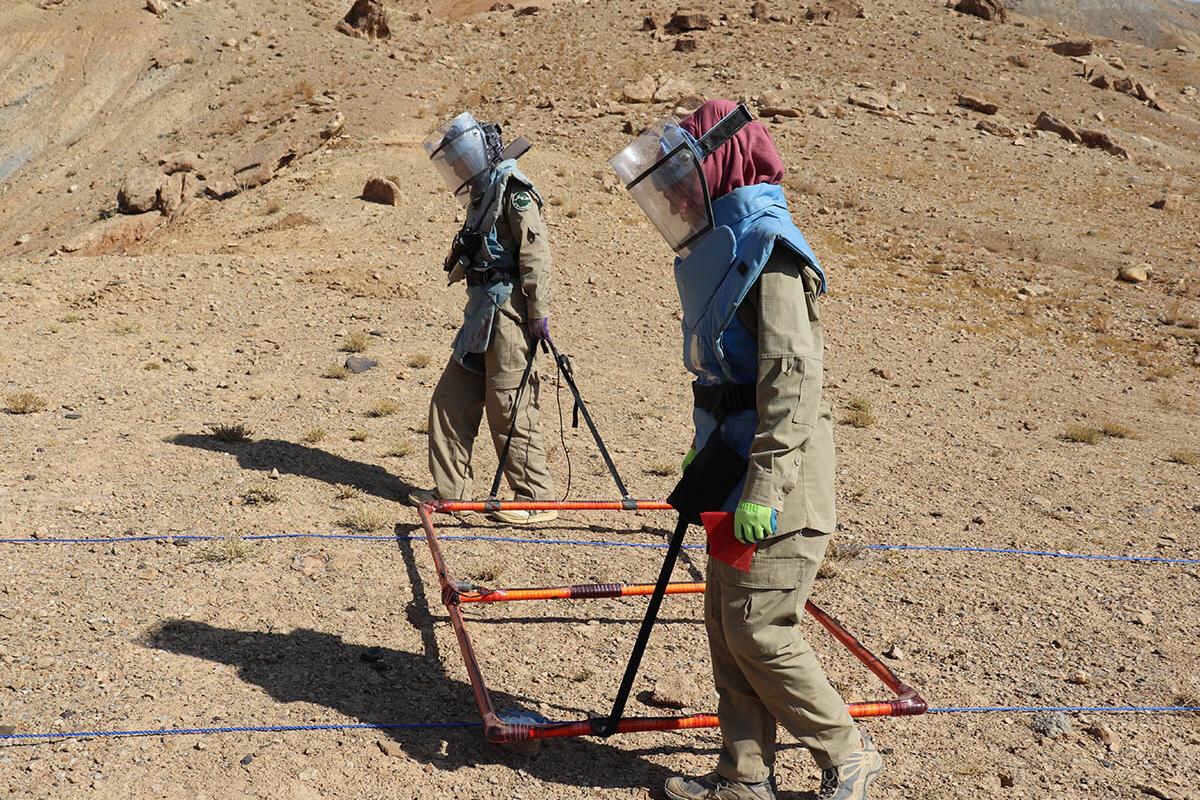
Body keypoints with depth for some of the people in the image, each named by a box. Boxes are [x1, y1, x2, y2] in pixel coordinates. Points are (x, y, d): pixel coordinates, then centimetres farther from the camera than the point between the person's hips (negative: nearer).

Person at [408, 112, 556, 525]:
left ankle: (537, 500, 2)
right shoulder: (483, 194, 19)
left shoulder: (512, 189, -10)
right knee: (451, 400, 12)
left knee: (510, 410, -6)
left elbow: (535, 251, -18)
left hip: (508, 313, -10)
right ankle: (450, 488, 21)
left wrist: (539, 313, -21)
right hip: (483, 313, 10)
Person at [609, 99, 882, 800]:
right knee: (726, 624, 12)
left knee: (760, 631, -5)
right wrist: (707, 452, 25)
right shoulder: (724, 249, 15)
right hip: (740, 467, 10)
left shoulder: (768, 248, -16)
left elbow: (793, 376, -24)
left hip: (779, 480, -10)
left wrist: (764, 488, -26)